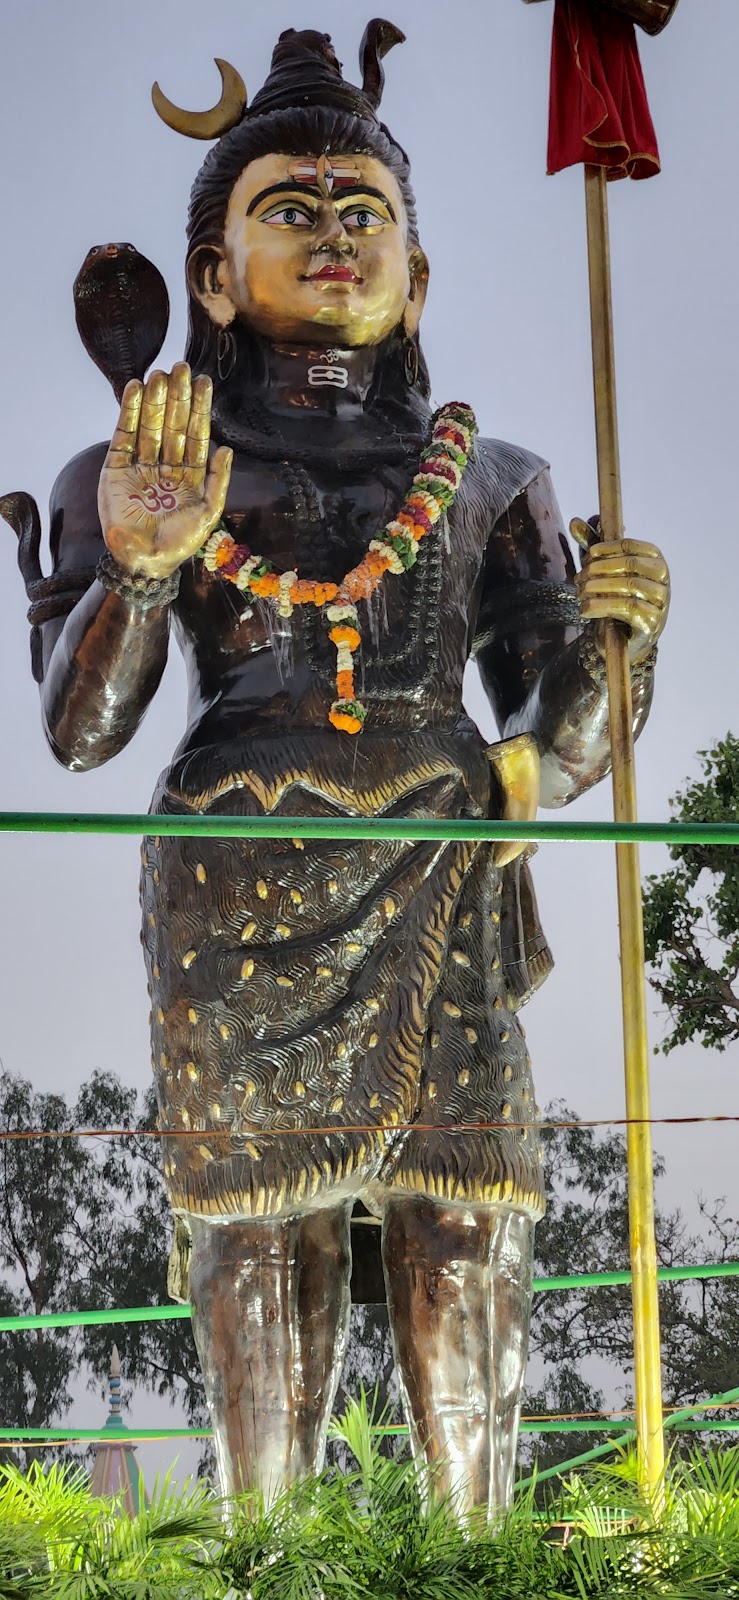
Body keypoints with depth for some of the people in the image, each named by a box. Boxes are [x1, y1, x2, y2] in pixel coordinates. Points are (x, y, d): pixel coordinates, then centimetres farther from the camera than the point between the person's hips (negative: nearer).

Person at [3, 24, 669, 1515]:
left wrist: (607, 640, -6)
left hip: (443, 888, 1)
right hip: (239, 891, -1)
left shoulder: (485, 482, 19)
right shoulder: (137, 478, 14)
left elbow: (565, 728, 15)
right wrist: (137, 561, -13)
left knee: (468, 1229, -7)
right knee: (258, 1230, -4)